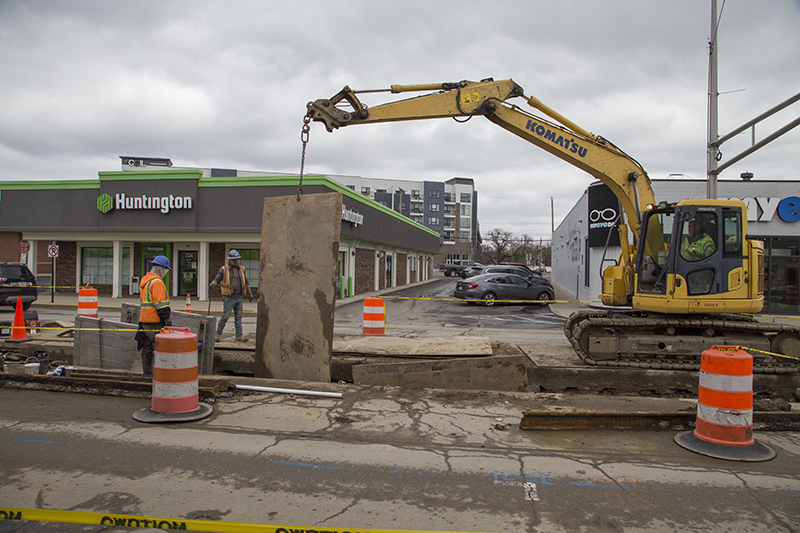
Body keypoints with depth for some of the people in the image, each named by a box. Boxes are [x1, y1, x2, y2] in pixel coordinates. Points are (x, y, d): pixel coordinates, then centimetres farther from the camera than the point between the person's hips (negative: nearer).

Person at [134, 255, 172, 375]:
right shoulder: (157, 282, -16)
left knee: (147, 346, 15)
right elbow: (160, 303, -20)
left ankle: (147, 370, 23)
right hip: (155, 321, -10)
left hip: (145, 320, 10)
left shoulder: (144, 281, 17)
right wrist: (167, 318, -18)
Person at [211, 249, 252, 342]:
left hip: (239, 298, 5)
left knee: (238, 317, 6)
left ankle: (239, 336, 9)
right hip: (229, 298, -4)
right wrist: (213, 284, -26)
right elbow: (217, 279, -4)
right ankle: (218, 334, 9)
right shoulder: (224, 269, 0)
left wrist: (249, 293, 22)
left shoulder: (241, 269, 13)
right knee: (225, 316, -5)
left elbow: (246, 282, 22)